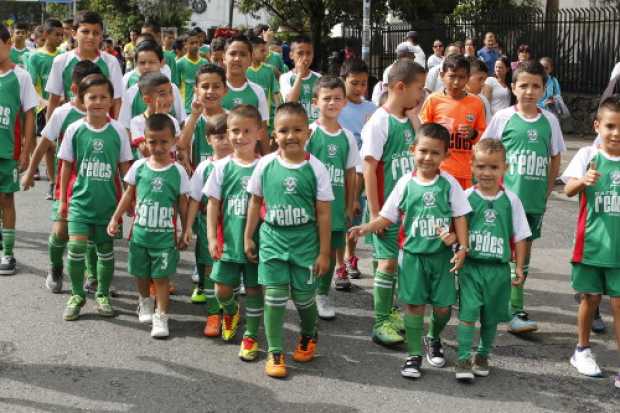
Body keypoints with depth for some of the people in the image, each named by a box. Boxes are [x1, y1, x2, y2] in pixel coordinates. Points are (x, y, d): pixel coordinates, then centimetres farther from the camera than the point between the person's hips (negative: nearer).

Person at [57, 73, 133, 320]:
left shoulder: (118, 131, -2)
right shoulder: (75, 129, -3)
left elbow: (124, 167, 4)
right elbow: (66, 166, 4)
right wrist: (62, 199, 5)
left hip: (108, 201, 1)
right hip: (80, 199, -1)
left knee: (105, 249, 10)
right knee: (76, 246, -13)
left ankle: (103, 295, 27)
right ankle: (77, 295, 6)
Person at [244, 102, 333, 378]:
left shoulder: (315, 168, -8)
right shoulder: (266, 164, -3)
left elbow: (324, 214, -5)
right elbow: (255, 202, 9)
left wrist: (324, 253, -4)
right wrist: (248, 238, 10)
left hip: (305, 241, -1)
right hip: (273, 239, 1)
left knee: (303, 296, 9)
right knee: (275, 297, -1)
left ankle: (308, 336, 39)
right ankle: (275, 353, 11)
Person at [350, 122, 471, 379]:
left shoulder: (449, 184, -4)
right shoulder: (405, 183, -3)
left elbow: (459, 217, -1)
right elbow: (387, 217, 1)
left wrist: (462, 247, -9)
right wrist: (365, 229, -13)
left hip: (442, 254, 0)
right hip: (414, 254, 0)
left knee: (443, 305, 7)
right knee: (414, 304, 3)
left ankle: (433, 340, 37)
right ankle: (414, 354, 16)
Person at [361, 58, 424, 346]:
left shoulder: (410, 120, 8)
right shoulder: (379, 122, -14)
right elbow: (369, 168, -16)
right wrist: (374, 212, -17)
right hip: (387, 205, -7)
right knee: (388, 261, -3)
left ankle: (396, 314, 26)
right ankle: (380, 324, 6)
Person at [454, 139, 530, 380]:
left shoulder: (510, 200, 0)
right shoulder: (466, 197, -3)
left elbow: (519, 236, 6)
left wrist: (519, 267, 5)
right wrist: (452, 237, -20)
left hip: (498, 268, 2)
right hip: (471, 265, -2)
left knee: (491, 316, 13)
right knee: (468, 312, -7)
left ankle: (483, 356, 30)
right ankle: (463, 359, 0)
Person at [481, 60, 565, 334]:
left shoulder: (549, 121, 5)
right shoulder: (503, 117, -3)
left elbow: (556, 158, 13)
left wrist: (546, 191, 8)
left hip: (535, 199, 3)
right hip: (506, 197, -3)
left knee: (523, 250, 9)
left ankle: (511, 306, 19)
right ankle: (516, 313, -2)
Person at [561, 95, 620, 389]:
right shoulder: (588, 155, -4)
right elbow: (568, 190, -13)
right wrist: (583, 181, -32)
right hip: (592, 243, -1)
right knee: (590, 297, 11)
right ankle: (582, 350, 31)